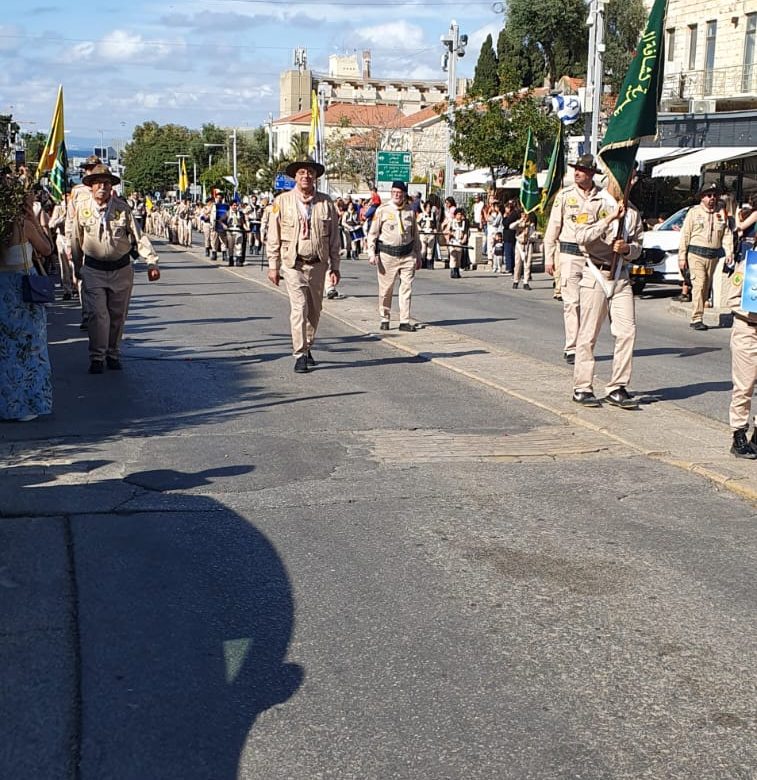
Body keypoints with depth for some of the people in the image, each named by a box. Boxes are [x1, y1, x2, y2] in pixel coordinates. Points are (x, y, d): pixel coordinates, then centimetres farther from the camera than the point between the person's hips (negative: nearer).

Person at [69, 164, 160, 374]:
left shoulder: (122, 207, -5)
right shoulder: (82, 208, -3)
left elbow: (138, 236, -5)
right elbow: (76, 241, 9)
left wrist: (152, 262, -14)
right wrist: (76, 267, 15)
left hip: (121, 269, 1)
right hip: (93, 270, -1)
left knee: (118, 315, 10)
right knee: (97, 314, -8)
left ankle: (113, 354, 25)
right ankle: (97, 357, 2)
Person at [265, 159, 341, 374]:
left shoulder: (326, 203, 4)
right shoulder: (282, 202, -1)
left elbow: (334, 237, 7)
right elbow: (273, 236, 2)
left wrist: (335, 267, 4)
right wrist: (273, 266, -1)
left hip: (318, 265, 3)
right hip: (294, 264, -3)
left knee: (315, 309, 11)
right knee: (299, 308, -11)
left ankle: (307, 348, 30)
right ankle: (300, 356, -7)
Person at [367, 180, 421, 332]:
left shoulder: (410, 211, 10)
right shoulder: (383, 210, 0)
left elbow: (415, 235, 18)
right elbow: (373, 233, 1)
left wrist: (418, 256, 17)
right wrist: (372, 253, -8)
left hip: (407, 255, 2)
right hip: (387, 255, -2)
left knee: (406, 288, -1)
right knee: (386, 289, 3)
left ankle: (405, 321, 2)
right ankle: (384, 319, 16)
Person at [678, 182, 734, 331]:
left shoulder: (721, 214, 12)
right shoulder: (694, 212, 3)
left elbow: (727, 235, 8)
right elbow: (685, 235, 1)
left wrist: (729, 252, -7)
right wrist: (682, 257, -4)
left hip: (713, 256, 4)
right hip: (696, 254, -4)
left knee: (706, 287, 6)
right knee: (699, 284, -14)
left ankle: (696, 318, 13)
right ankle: (697, 319, -15)